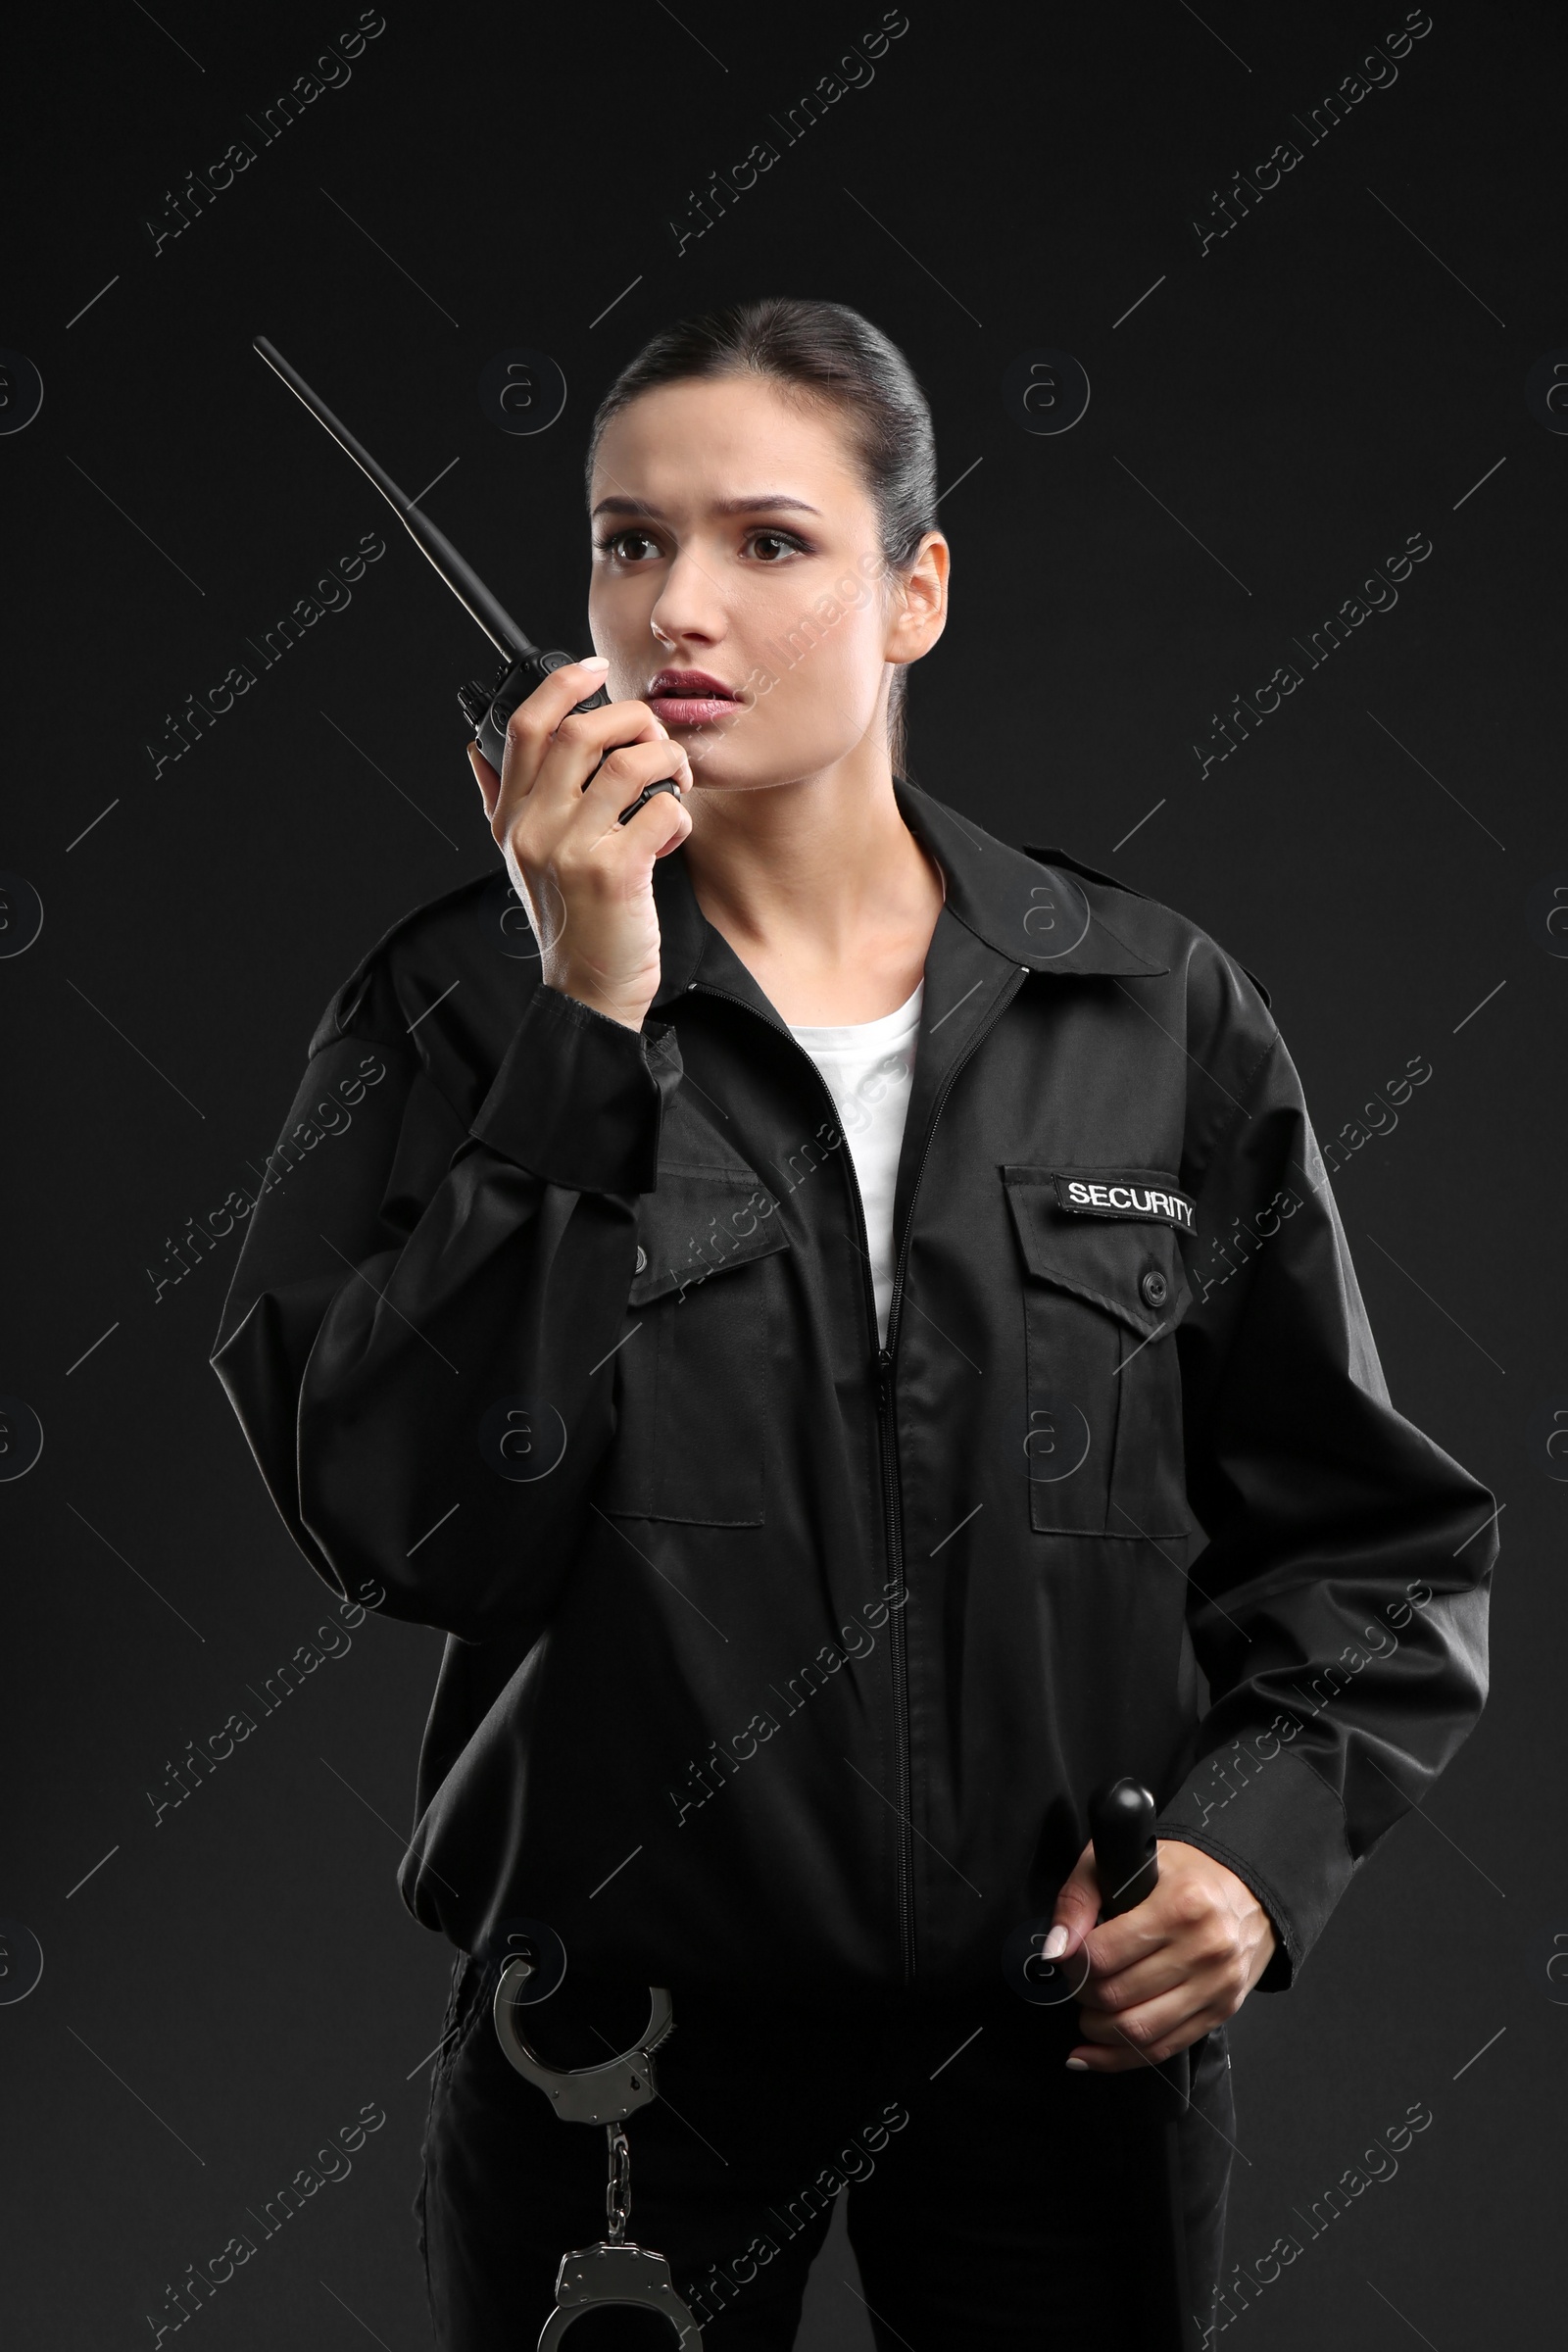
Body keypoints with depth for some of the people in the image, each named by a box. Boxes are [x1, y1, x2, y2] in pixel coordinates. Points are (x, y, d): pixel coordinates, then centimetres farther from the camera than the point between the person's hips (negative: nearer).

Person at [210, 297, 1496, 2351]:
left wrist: (1261, 1832, -10)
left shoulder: (1157, 1010, -1)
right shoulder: (463, 1007, -5)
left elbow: (1366, 1533, 6)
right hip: (618, 2016, -1)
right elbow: (404, 1525, -18)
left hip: (1074, 2028, 2)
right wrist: (589, 1026, -21)